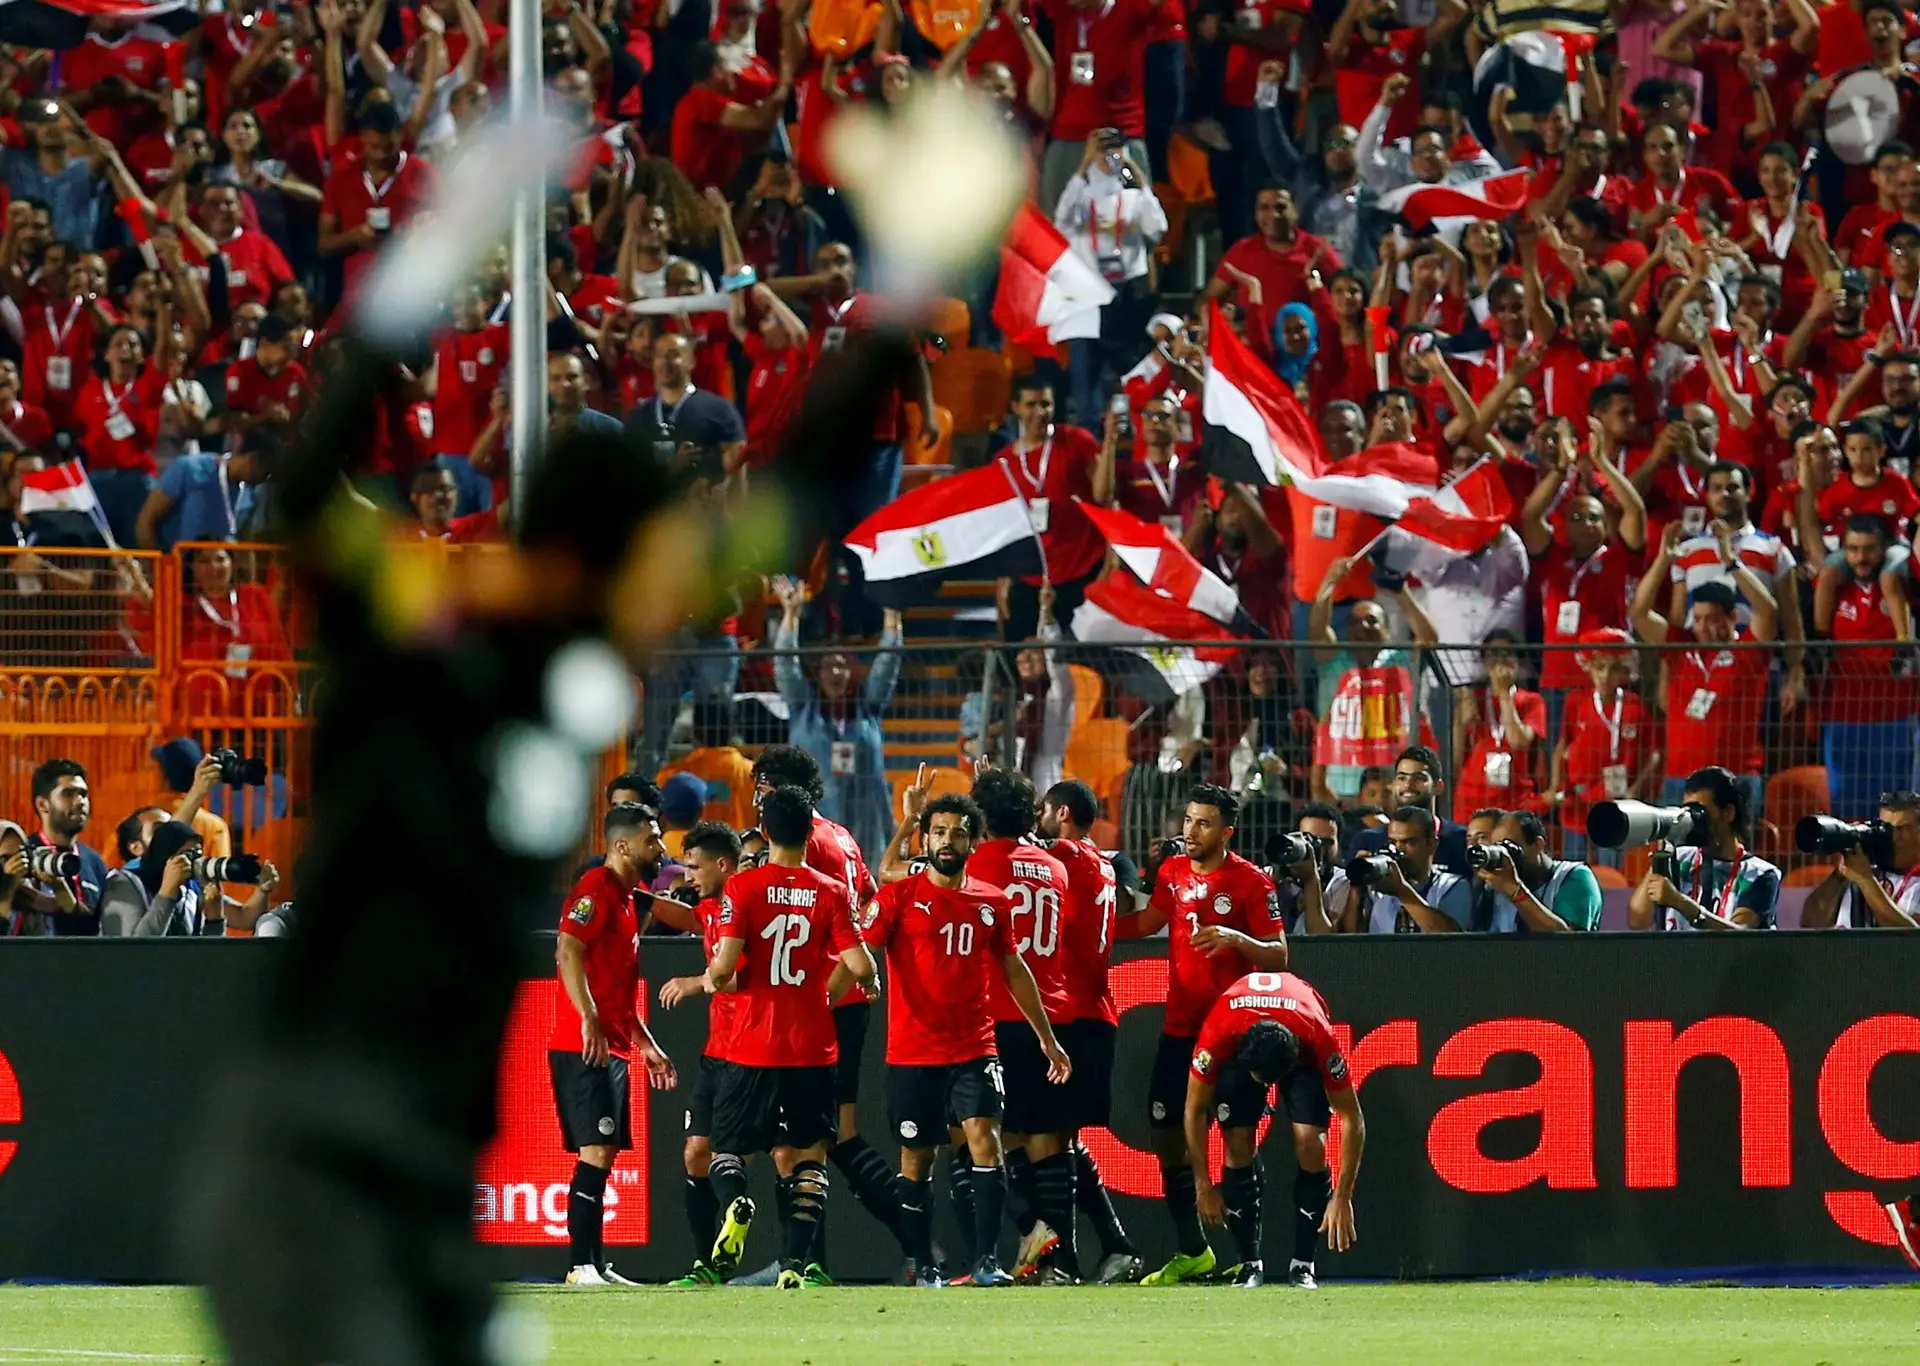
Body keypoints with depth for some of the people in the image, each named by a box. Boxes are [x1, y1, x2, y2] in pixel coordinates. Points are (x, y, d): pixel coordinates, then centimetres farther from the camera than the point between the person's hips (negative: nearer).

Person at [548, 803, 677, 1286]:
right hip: (586, 1047, -10)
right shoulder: (596, 889, -9)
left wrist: (647, 1046, 27)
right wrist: (589, 1021, -29)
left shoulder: (625, 897, 22)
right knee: (597, 1152, -13)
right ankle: (581, 1264, -15)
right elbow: (567, 951, -22)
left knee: (602, 1154, 9)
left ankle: (594, 1265, 11)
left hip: (611, 1049, 10)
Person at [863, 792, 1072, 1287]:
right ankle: (921, 1266, 17)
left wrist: (1048, 1038, 25)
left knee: (984, 1137, -15)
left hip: (974, 1048, 1)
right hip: (913, 1053, -1)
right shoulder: (900, 897, -1)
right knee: (916, 1158, 5)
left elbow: (1013, 970, 20)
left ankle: (986, 1259, -15)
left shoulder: (992, 904, 9)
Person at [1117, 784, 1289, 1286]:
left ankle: (1250, 1260, -7)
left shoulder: (1251, 882, -8)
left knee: (1239, 1141, -10)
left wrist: (1236, 939, -24)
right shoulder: (1172, 871, 9)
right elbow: (1145, 924, 26)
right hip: (1179, 1027, 6)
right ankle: (1192, 1251, 22)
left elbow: (1278, 956, -8)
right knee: (1167, 1136, 7)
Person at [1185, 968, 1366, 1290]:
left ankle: (1302, 1264, -12)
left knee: (1309, 1143, -20)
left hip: (1301, 1049, -2)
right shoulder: (1218, 1036, -40)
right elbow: (1194, 1110, -24)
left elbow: (1352, 1119, -31)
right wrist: (1203, 1186, -21)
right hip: (1239, 1045, 2)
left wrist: (1342, 1199, -32)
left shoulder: (1319, 1038, -41)